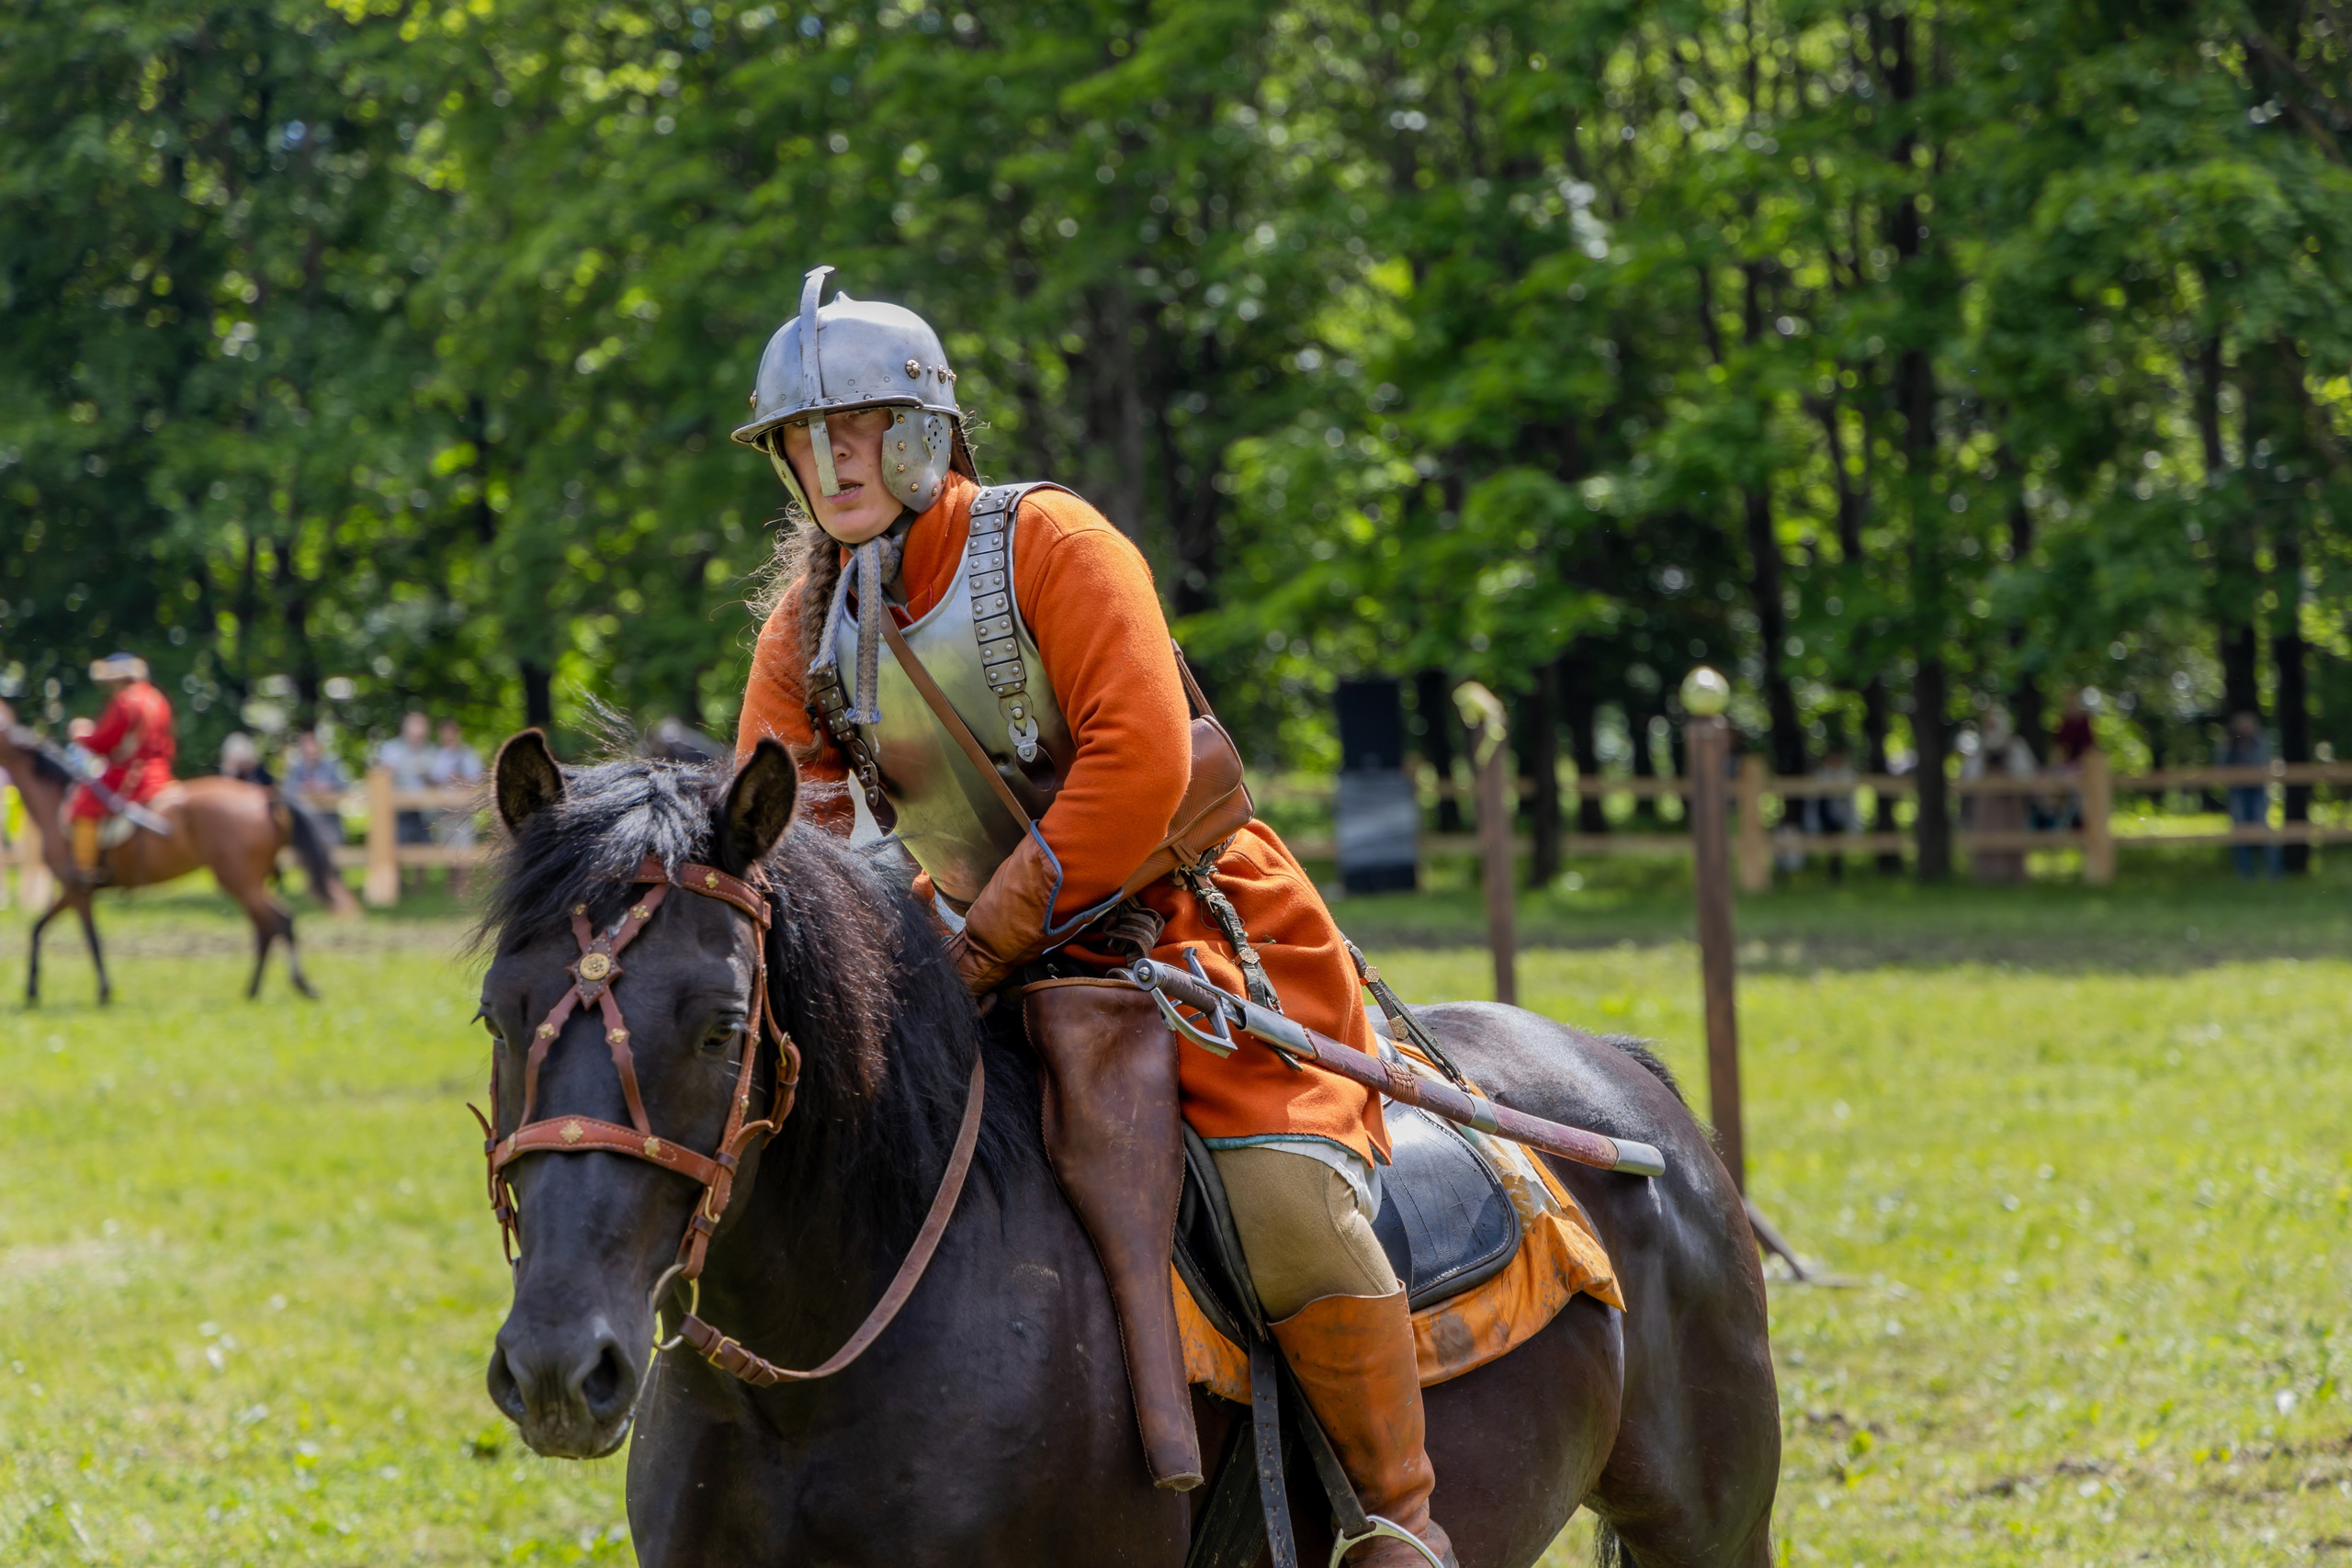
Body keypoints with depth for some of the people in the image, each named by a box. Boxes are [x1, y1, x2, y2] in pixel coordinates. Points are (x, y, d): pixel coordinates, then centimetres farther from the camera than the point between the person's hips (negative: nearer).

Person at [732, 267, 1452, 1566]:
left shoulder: (1049, 544, -13)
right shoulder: (806, 636, 5)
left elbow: (1138, 765, -23)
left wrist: (985, 937, -23)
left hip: (1193, 922, -6)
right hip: (1005, 967, 6)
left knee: (1293, 1217, -21)